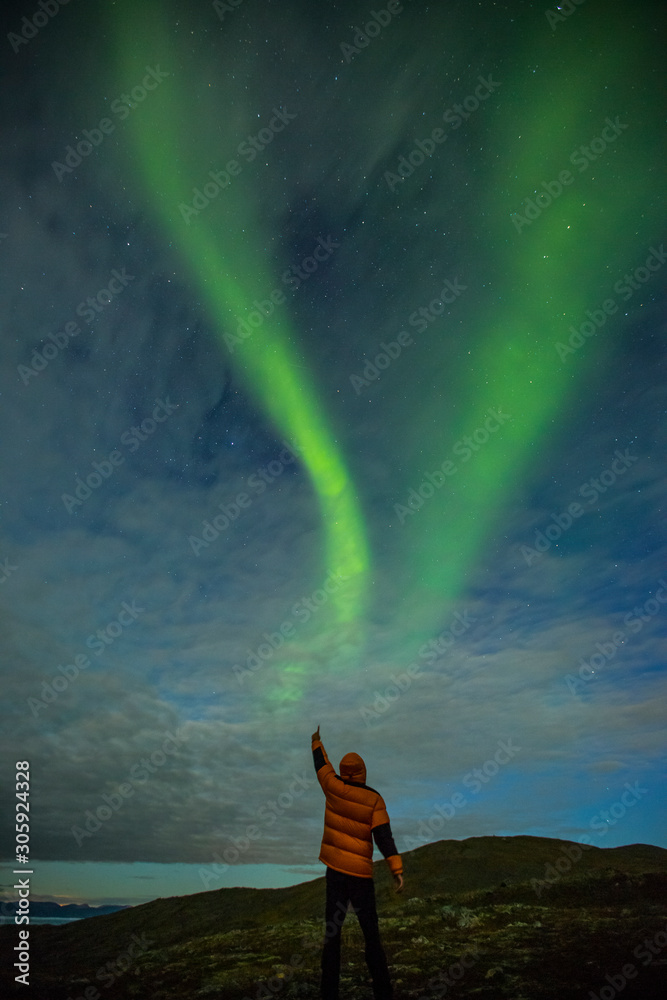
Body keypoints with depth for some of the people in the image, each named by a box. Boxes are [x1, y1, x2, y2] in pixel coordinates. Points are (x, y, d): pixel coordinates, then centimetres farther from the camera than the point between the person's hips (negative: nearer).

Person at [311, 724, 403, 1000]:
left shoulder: (334, 788, -4)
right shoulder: (375, 799, -8)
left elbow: (321, 765, 13)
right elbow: (383, 836, -17)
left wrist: (316, 742, 30)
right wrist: (397, 869, -18)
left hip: (335, 869, 2)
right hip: (361, 872, -2)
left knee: (332, 933, 10)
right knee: (371, 933, 8)